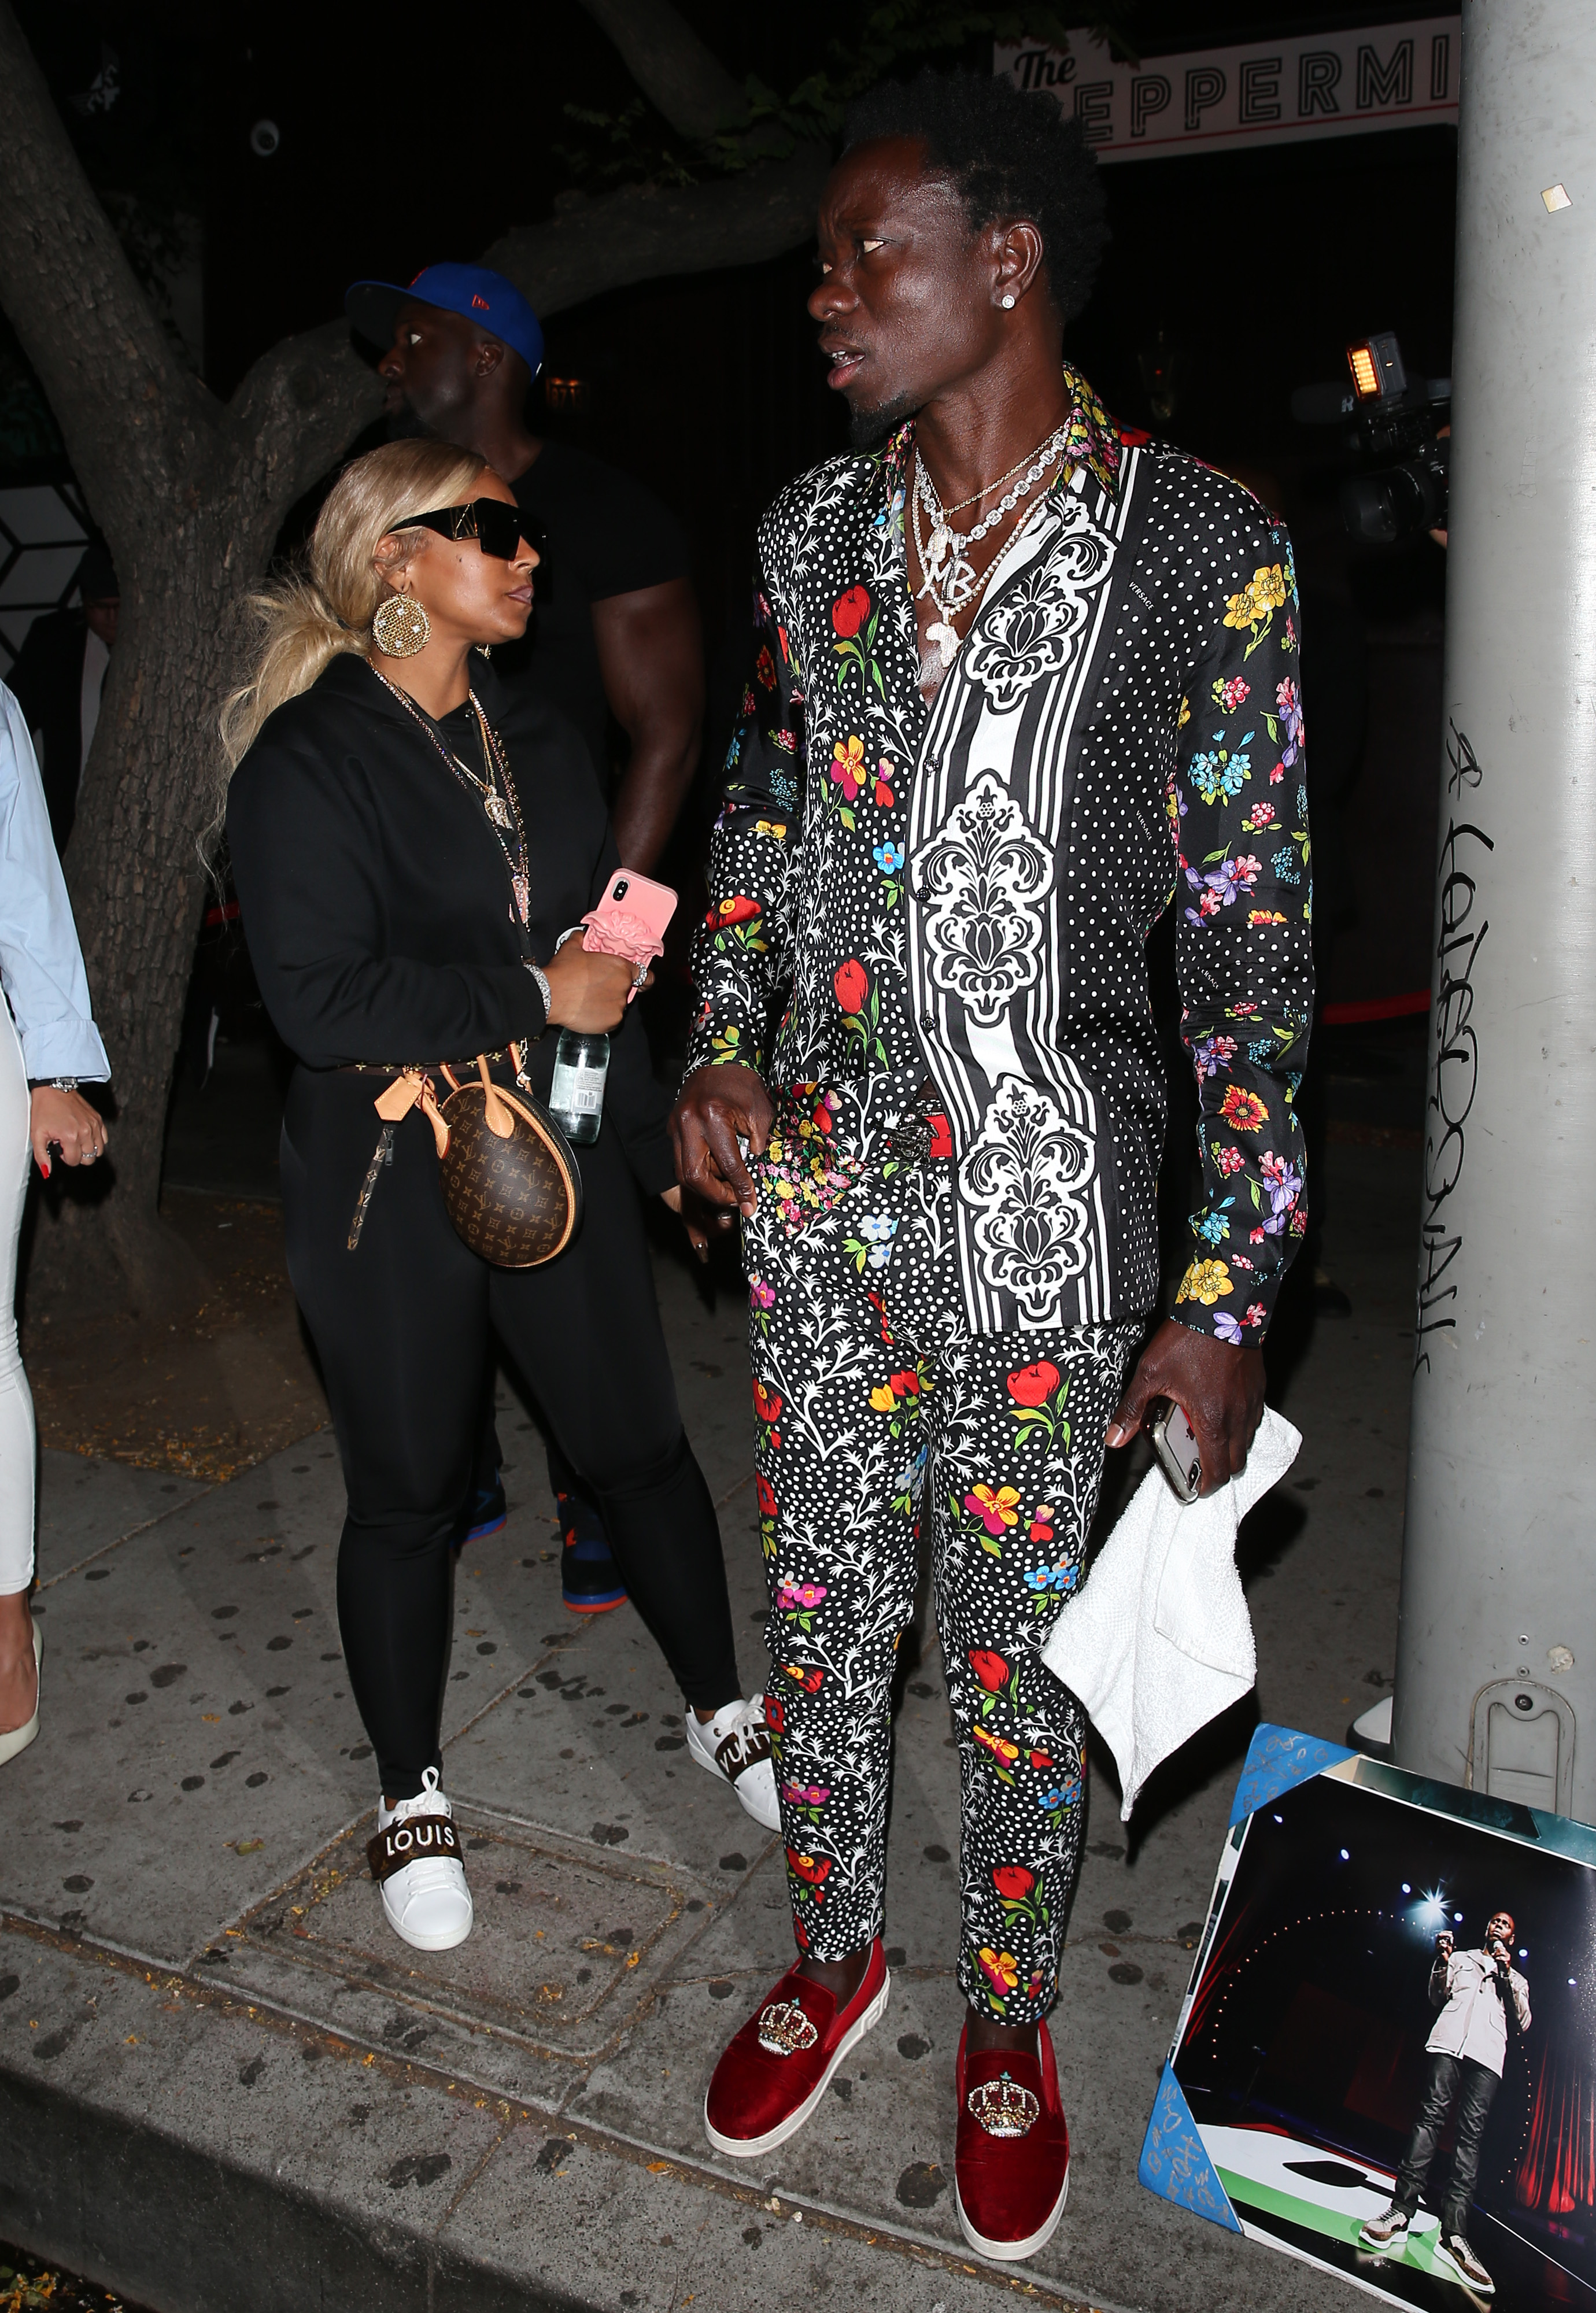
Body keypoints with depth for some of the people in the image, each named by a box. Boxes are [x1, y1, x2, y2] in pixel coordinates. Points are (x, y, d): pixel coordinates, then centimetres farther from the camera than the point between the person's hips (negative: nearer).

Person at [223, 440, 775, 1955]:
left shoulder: (542, 747, 10)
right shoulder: (306, 761, -10)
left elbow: (612, 954, 15)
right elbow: (318, 995, -20)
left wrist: (654, 1140, 14)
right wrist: (533, 999, -15)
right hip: (389, 1196, -5)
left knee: (639, 1445, 12)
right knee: (408, 1495, 10)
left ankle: (723, 1713, 34)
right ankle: (411, 1797, 32)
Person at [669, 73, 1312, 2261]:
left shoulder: (1200, 545, -8)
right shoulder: (813, 525, 6)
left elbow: (1254, 935, -8)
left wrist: (1229, 1292, -10)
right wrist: (719, 1051, 1)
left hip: (1048, 1216, -4)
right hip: (818, 1188, 4)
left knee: (1017, 1652, 11)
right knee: (820, 1609, 17)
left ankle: (1007, 2026, 39)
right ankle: (832, 1955, 44)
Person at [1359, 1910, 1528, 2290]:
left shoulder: (1516, 1980, 30)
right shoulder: (1460, 1959, 28)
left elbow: (1523, 2023, 15)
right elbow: (1438, 1998, 18)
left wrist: (1507, 1974, 4)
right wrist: (1441, 1962, 1)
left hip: (1488, 2055, 1)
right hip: (1450, 2041, 0)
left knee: (1470, 2134, -12)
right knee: (1431, 2116, -16)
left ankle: (1453, 2234, -22)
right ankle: (1400, 2213, -24)